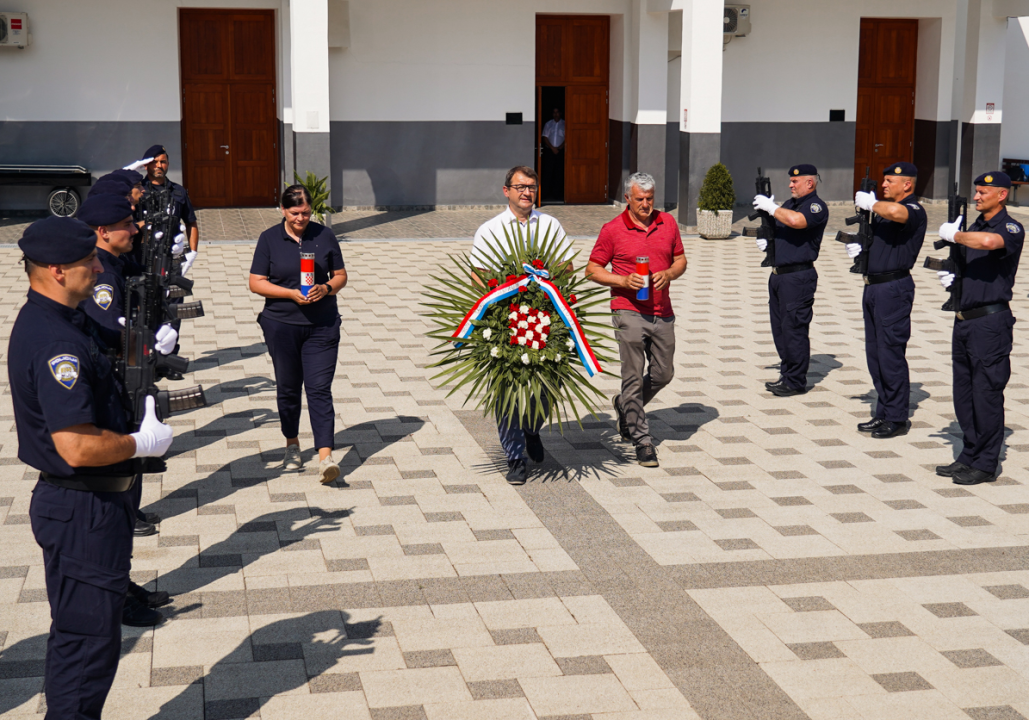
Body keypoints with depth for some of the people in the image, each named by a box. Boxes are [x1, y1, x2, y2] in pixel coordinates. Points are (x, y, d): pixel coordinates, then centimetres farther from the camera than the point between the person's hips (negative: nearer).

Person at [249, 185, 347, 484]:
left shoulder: (324, 235, 4)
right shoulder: (269, 239, 1)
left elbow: (341, 276, 9)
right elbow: (256, 283, -2)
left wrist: (326, 288, -13)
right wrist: (291, 293, -15)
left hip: (322, 325, 0)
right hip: (281, 324, 0)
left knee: (319, 388, -8)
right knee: (288, 388, 11)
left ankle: (325, 455, -12)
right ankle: (292, 444, 31)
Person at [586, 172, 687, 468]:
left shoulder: (668, 223, 9)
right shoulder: (612, 230, -2)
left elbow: (680, 259, 17)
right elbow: (592, 269, 1)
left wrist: (669, 273, -6)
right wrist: (623, 281, -14)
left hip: (662, 314, 4)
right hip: (629, 313, -4)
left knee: (663, 374, 9)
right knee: (633, 377, -5)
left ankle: (625, 405, 36)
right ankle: (642, 440, 3)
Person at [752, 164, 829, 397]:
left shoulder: (816, 207, -10)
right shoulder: (790, 203, 18)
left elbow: (796, 221, -30)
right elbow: (777, 231, 27)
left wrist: (770, 207, -18)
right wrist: (765, 240, 4)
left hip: (798, 277, -9)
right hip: (778, 274, 9)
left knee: (794, 329, -7)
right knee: (780, 328, 13)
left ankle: (796, 382, 0)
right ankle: (787, 375, 22)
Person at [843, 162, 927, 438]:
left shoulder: (914, 210, -11)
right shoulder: (883, 208, 17)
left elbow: (894, 212, -36)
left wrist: (870, 203, -18)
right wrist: (859, 249, 6)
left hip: (894, 288, -10)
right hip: (873, 286, 10)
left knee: (890, 353, -6)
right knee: (874, 353, 12)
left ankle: (897, 418, 2)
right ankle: (884, 413, 21)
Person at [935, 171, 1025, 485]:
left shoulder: (1011, 229, -10)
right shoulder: (973, 227, 16)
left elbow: (988, 241, -33)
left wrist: (953, 234, -18)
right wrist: (951, 277, 4)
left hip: (991, 322, -8)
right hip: (964, 319, 8)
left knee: (986, 394, -3)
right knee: (964, 395, 12)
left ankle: (985, 465, 5)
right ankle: (969, 456, 22)